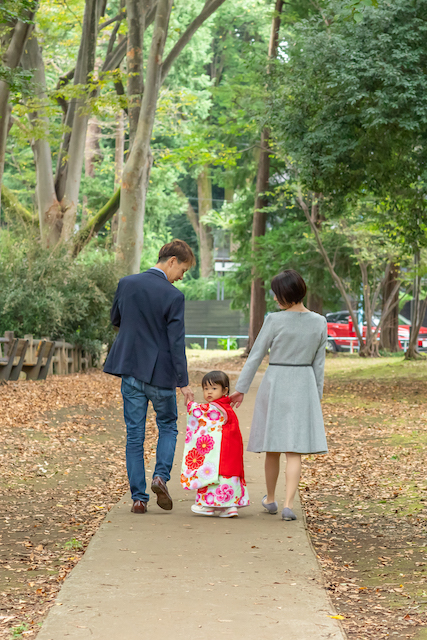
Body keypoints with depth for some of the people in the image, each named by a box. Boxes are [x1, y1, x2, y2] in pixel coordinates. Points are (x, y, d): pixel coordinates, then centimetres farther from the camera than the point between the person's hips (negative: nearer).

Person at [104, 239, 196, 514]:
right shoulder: (173, 296, -14)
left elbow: (115, 319, 15)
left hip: (131, 370, 4)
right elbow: (177, 342, -15)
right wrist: (183, 382, -10)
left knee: (135, 435, 8)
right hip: (160, 373, -4)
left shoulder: (126, 284, 1)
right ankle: (161, 476, -4)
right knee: (168, 426, 17)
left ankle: (138, 498, 8)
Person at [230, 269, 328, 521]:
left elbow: (256, 356, -6)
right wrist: (317, 397, 14)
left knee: (273, 447, 12)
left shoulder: (275, 321, -11)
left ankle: (271, 499, 28)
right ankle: (288, 505, -12)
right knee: (295, 450, 0)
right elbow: (319, 364, 6)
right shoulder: (320, 323, 0)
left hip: (275, 384, -2)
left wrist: (241, 388, 2)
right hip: (304, 386, 2)